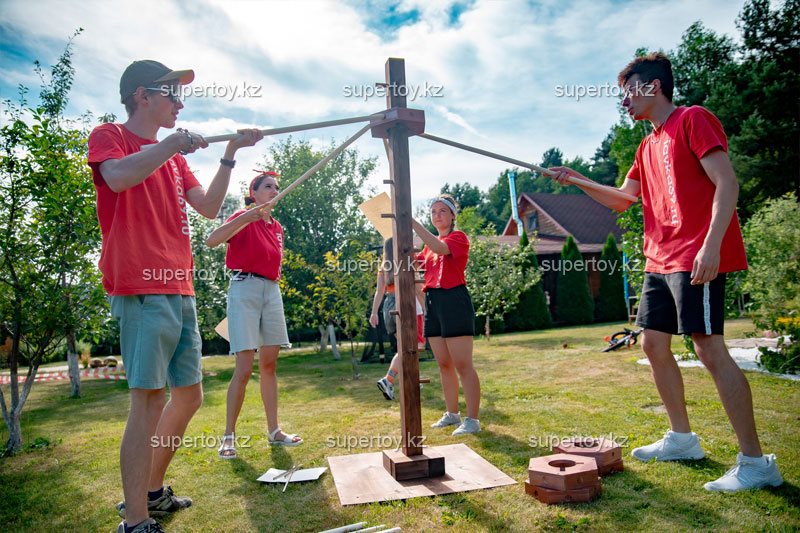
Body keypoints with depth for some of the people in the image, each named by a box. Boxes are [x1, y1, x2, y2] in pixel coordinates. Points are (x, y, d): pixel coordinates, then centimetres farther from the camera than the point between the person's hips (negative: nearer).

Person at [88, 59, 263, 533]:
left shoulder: (174, 155, 22)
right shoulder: (109, 137, 1)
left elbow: (208, 207, 13)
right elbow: (118, 177, -22)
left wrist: (230, 156, 7)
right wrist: (175, 142, -19)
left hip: (180, 289, 8)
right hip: (141, 288, -8)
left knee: (189, 395, 12)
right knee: (150, 399, -10)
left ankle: (153, 491, 28)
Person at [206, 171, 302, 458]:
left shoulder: (277, 227, 16)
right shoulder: (243, 218, -4)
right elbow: (212, 240, -22)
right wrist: (247, 217, -31)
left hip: (272, 291, 7)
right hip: (245, 289, -6)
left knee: (269, 365, 9)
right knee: (244, 369, -8)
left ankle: (273, 430, 17)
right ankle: (229, 435, 7)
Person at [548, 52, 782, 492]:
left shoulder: (693, 119, -3)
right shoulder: (647, 146, 21)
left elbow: (727, 183, -13)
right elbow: (619, 200, 24)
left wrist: (711, 244, -23)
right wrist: (576, 180, 14)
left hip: (696, 257, -9)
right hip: (660, 261, 9)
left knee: (709, 348, -11)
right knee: (654, 345, 10)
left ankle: (755, 462, 0)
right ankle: (682, 438, 23)